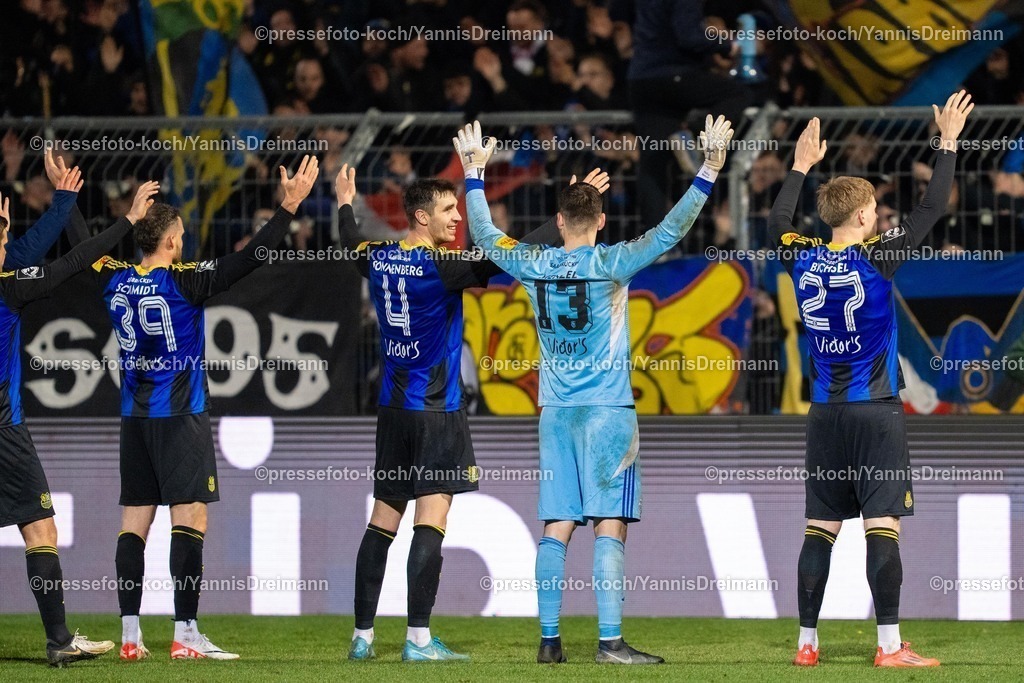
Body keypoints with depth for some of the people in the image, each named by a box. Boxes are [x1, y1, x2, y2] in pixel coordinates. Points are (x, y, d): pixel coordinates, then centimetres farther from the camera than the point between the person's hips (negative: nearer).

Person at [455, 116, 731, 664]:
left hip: (555, 412, 4)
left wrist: (474, 174, 29)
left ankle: (549, 640, 5)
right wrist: (708, 171, -12)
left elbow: (484, 235, 18)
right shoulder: (610, 264, -9)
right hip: (607, 411, -4)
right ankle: (610, 641, -13)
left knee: (556, 527, 6)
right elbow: (670, 231, -13)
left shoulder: (534, 265, 2)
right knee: (609, 525, -7)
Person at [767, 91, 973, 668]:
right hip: (876, 413, -5)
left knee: (820, 528, 7)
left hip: (825, 414, 5)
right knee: (883, 524, -7)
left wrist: (801, 168, 35)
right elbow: (933, 209, -7)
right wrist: (948, 142, 2)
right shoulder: (876, 258, -11)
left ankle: (807, 642, 8)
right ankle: (890, 645, -11)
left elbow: (779, 222, 25)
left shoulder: (803, 259, 2)